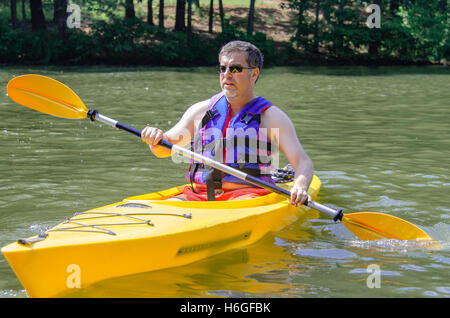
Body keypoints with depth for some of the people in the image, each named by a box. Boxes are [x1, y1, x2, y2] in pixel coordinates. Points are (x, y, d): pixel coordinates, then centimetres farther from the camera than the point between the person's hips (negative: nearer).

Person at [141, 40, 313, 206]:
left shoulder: (271, 116, 6)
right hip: (199, 194, 3)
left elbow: (303, 163, -1)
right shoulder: (202, 110, 16)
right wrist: (156, 139, -10)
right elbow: (164, 149, 16)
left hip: (248, 193, -3)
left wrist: (300, 186, -25)